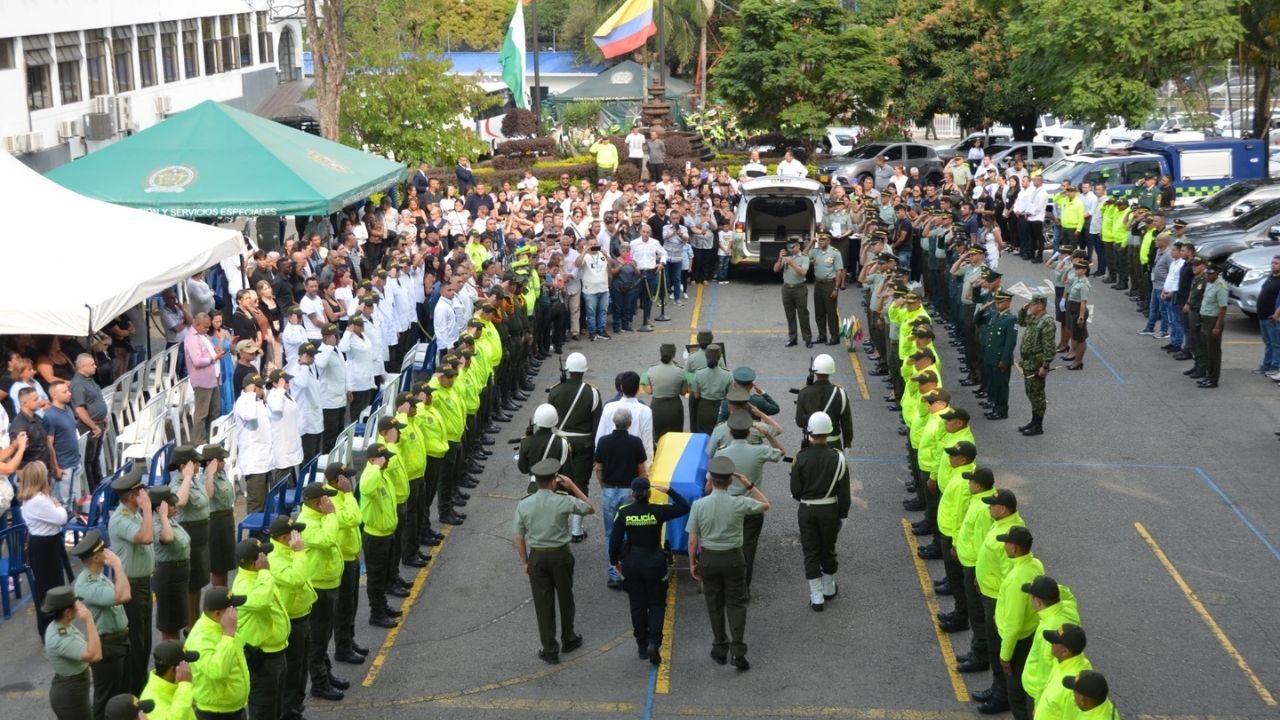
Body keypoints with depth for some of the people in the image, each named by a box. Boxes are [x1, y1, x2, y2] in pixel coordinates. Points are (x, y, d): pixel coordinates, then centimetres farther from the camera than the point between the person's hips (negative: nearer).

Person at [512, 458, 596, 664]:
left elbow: (519, 537, -5)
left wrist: (525, 562, 7)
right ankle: (568, 639, 36)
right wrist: (573, 487, 2)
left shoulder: (524, 505, -10)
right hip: (561, 555, -1)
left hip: (537, 556, 1)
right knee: (565, 598, 19)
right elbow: (590, 508, 0)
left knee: (543, 603, 8)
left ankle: (549, 649, 13)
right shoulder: (564, 502, -16)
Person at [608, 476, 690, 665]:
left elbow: (615, 539, -5)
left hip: (631, 563, 1)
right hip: (654, 562, -1)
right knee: (657, 604, 11)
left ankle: (642, 645, 21)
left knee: (637, 605, 14)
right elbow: (684, 507, -3)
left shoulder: (623, 513, -10)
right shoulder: (658, 511, -14)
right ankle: (653, 642, -7)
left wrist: (614, 561, 10)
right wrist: (669, 491, 1)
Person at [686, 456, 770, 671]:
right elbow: (765, 505, 5)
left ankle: (720, 649, 25)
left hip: (708, 558, 1)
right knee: (736, 603, 8)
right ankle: (737, 650, -2)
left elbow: (692, 540, -8)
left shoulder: (699, 505, -14)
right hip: (733, 558, -1)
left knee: (714, 604, 15)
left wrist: (693, 563, 6)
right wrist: (748, 485, 2)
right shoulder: (739, 503, -15)